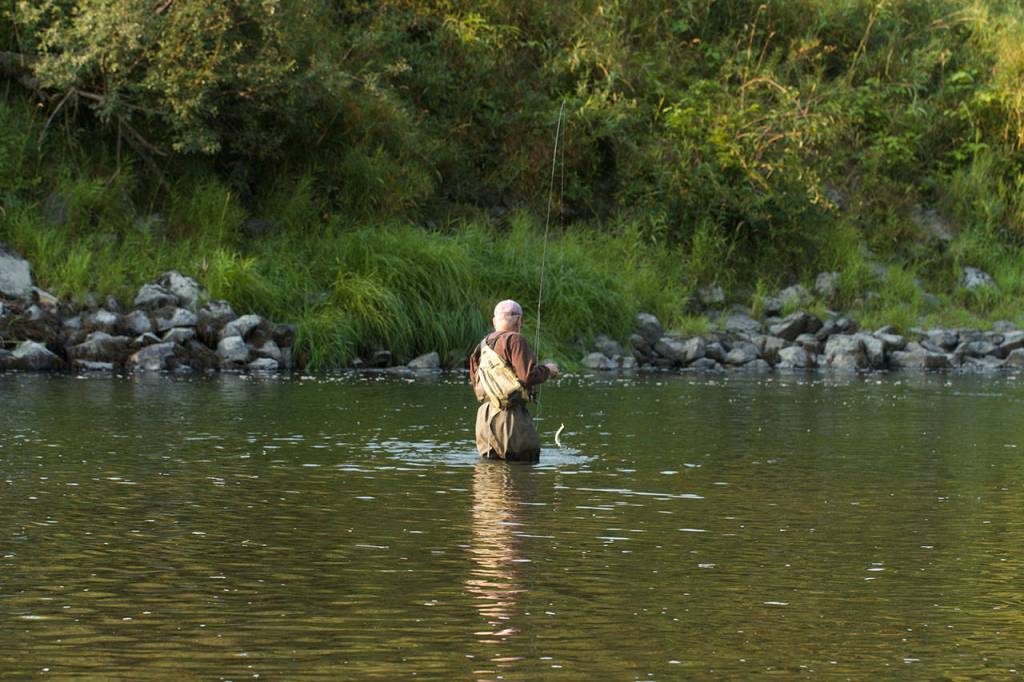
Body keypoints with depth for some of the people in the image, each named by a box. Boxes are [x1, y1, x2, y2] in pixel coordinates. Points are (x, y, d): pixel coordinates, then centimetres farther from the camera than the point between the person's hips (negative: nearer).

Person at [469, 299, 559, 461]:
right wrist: (547, 370, 4)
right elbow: (529, 375, -17)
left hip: (485, 418, 8)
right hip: (510, 417, -8)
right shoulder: (514, 340, -9)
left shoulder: (482, 347, 16)